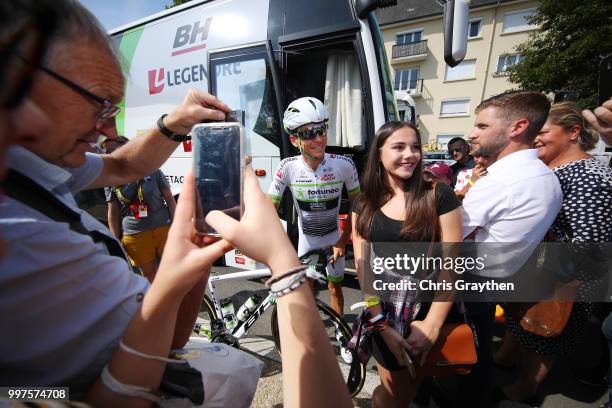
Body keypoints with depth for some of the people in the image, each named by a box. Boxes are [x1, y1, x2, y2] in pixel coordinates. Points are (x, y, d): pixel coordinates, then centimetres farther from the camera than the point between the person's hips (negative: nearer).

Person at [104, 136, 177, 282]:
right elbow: (113, 212, 7)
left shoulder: (151, 169, -1)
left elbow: (169, 199, 0)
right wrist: (116, 241, 4)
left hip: (164, 228, -2)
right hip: (134, 235, 2)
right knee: (149, 274, 13)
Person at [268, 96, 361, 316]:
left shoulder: (344, 165, -25)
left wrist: (343, 241, -9)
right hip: (306, 239, 0)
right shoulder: (288, 167, -25)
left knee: (334, 286, 16)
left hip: (333, 238, 0)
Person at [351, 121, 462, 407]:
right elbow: (362, 266, -6)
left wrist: (432, 324, -14)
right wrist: (382, 325, -11)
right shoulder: (364, 204, -3)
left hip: (428, 311, 0)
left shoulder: (439, 195, -9)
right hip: (383, 313, 1)